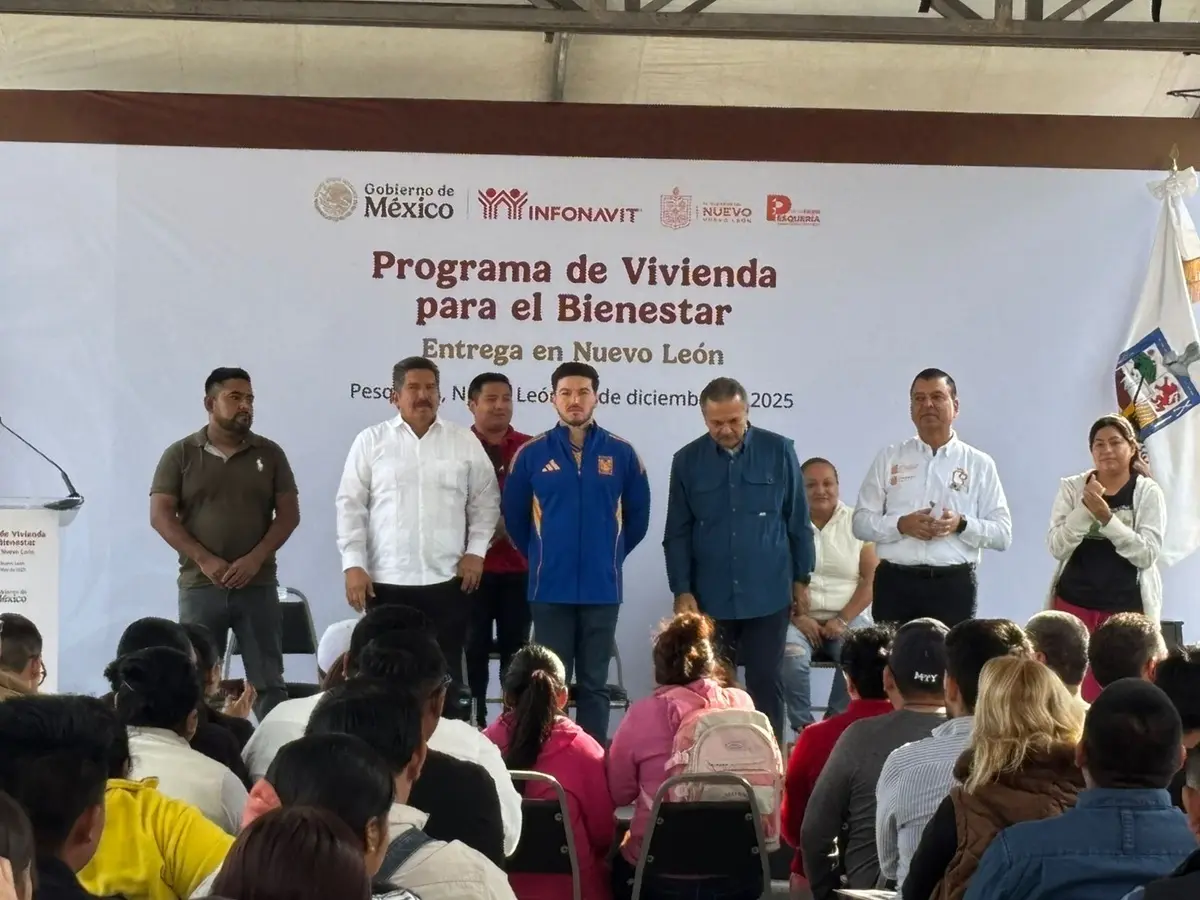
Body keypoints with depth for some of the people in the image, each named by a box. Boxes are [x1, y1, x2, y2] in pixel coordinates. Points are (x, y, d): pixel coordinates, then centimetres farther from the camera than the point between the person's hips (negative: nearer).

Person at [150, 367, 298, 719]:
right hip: (200, 585, -1)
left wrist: (255, 559, -11)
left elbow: (289, 514, 3)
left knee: (268, 681, 2)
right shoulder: (180, 454, 3)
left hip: (258, 584, 1)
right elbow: (161, 515, -2)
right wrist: (204, 560, -14)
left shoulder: (269, 453, 7)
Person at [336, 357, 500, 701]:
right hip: (386, 581, -1)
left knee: (446, 673, 5)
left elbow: (485, 501, 11)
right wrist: (353, 564, -6)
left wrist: (476, 551, -1)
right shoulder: (371, 440, 4)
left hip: (447, 581, 1)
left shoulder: (465, 441, 7)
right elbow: (351, 505, 2)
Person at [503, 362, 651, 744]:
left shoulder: (621, 453, 0)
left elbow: (638, 516, 11)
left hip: (602, 587, 1)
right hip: (550, 587, -1)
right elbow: (514, 517, 8)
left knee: (594, 683, 9)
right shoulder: (531, 454, -1)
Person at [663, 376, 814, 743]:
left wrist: (802, 579, 5)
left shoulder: (779, 451, -2)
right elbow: (677, 533, 3)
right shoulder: (687, 461, 0)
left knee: (766, 684, 5)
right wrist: (682, 590, -3)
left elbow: (798, 522, 4)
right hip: (710, 598, 1)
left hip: (768, 595, -1)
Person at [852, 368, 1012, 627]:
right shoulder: (889, 458, 10)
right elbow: (861, 522, 7)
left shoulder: (979, 464, 7)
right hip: (895, 583, 1)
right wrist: (901, 525, -11)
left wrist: (962, 524, -14)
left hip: (953, 586, -1)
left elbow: (1003, 533, 4)